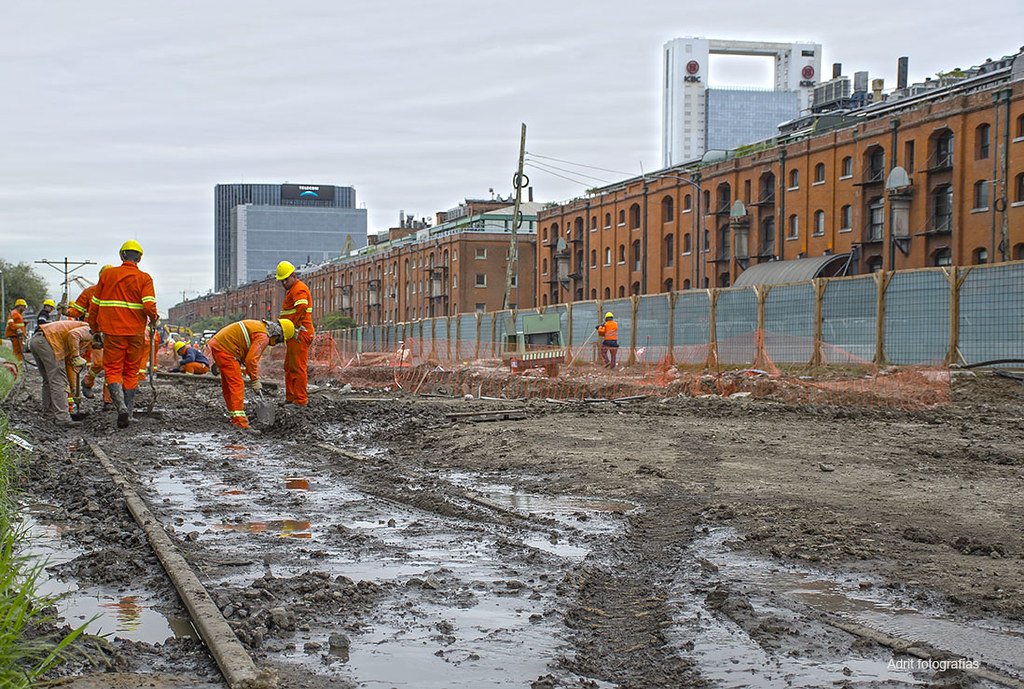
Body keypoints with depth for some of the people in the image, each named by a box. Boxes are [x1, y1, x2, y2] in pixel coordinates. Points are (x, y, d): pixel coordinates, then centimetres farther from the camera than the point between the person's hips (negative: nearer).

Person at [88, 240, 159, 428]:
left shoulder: (107, 275, 4)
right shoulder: (144, 278, -2)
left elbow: (94, 305, 7)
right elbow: (149, 305, -15)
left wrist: (95, 330, 16)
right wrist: (154, 320, 7)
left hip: (112, 332, 0)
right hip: (136, 332, 0)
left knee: (112, 370, 4)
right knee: (131, 372, 12)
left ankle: (121, 407, -19)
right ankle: (128, 412, 11)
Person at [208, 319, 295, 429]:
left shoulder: (259, 326, 18)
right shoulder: (263, 337, -14)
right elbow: (251, 359, -19)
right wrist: (255, 380, -9)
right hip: (225, 349, -10)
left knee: (228, 384, 17)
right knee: (237, 384, -9)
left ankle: (233, 414, 25)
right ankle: (239, 419, -13)